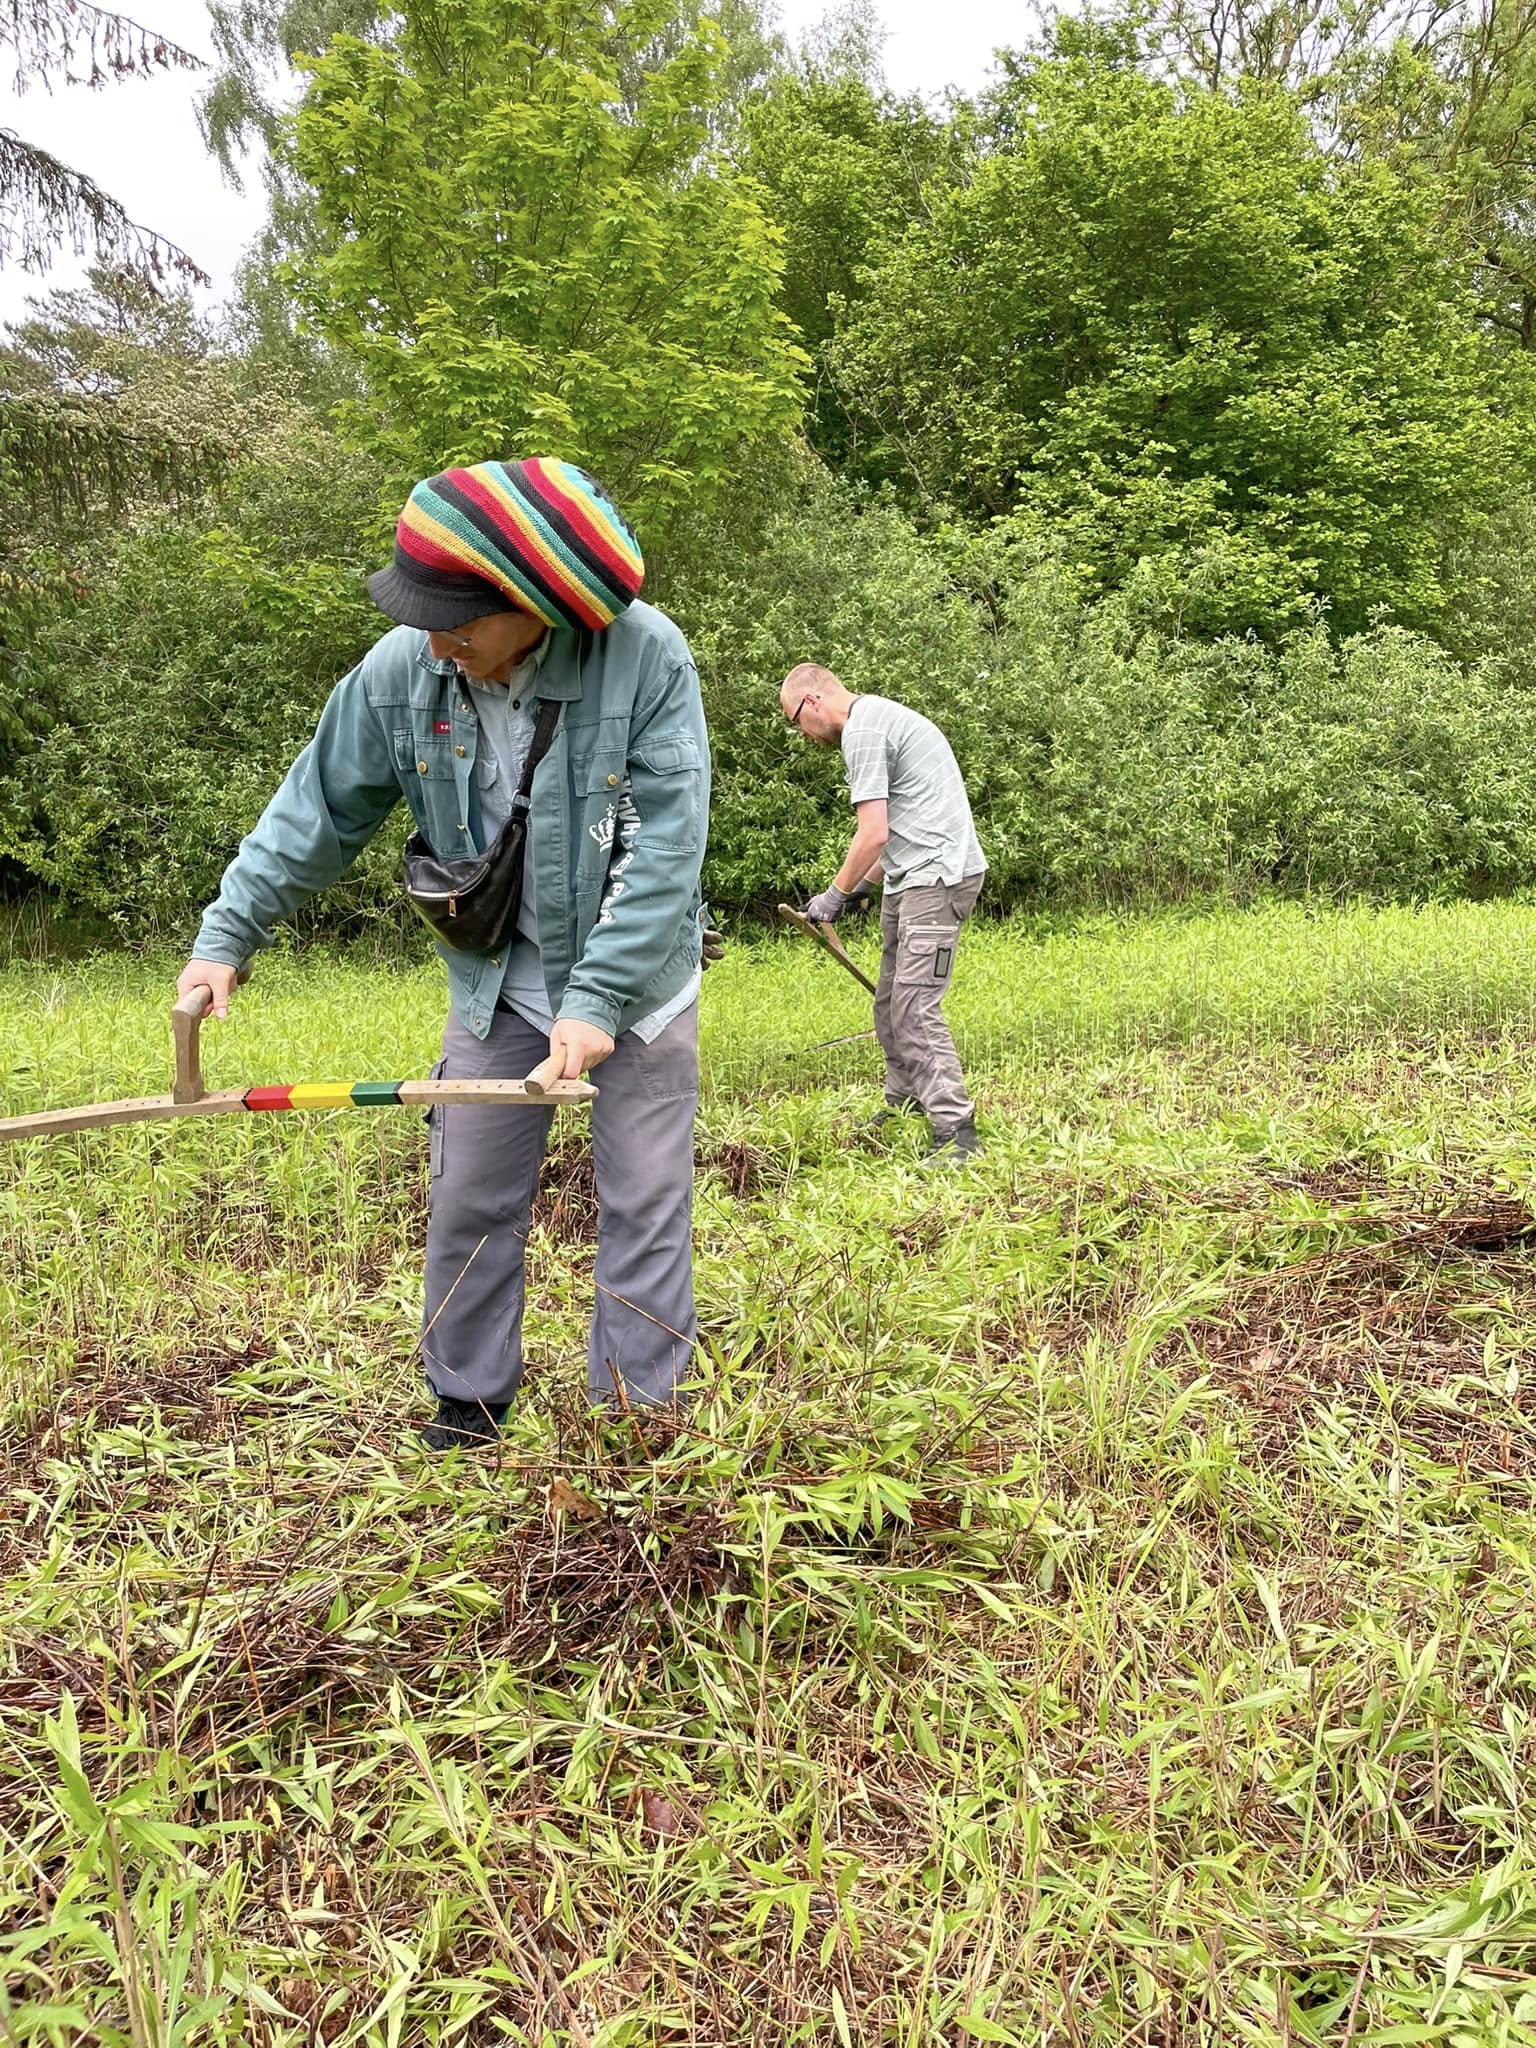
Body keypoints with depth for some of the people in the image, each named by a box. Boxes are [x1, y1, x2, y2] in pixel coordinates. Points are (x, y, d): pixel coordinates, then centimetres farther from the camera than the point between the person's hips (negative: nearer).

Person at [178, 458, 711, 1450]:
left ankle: (638, 1419, 19)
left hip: (636, 977, -3)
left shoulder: (647, 656, -23)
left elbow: (666, 845, -23)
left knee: (646, 1205, 3)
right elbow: (318, 813, -1)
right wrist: (228, 934, -4)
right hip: (497, 981, 3)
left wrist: (597, 1000, -26)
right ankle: (469, 1406, 29)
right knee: (470, 1201, 9)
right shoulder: (398, 672, -12)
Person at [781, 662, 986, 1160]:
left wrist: (835, 895, -5)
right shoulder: (881, 715, 21)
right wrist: (861, 887, 21)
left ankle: (956, 1132, -13)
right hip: (911, 881, 11)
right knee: (891, 1003, 14)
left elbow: (873, 833, -16)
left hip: (936, 879, -11)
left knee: (914, 1007, -14)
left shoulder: (863, 729, -11)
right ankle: (903, 1104, 25)